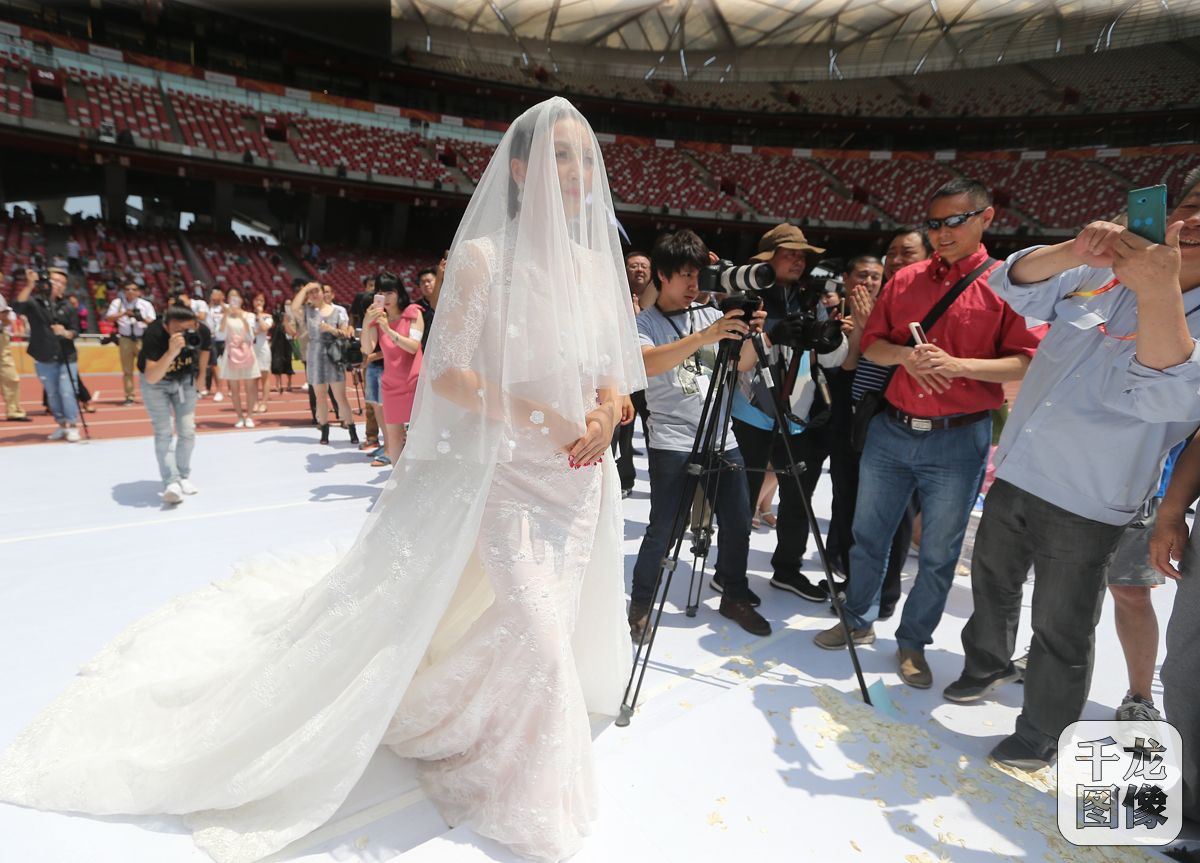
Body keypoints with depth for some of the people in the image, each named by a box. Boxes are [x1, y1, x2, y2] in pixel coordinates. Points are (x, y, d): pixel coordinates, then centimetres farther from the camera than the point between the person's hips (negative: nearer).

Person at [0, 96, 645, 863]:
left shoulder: (596, 262, 10)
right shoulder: (485, 257, -10)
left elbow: (613, 368, 13)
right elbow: (447, 373, -15)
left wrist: (606, 415, -8)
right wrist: (541, 420, -19)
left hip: (581, 473, 8)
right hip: (510, 472, -7)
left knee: (566, 620, 18)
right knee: (536, 627, -5)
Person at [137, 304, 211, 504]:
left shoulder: (202, 332, -27)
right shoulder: (154, 334, -37)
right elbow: (150, 378, -43)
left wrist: (197, 380, 10)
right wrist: (171, 352, -57)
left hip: (185, 380, 3)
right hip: (156, 382, -3)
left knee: (187, 431, 2)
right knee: (164, 432, -11)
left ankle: (184, 477, 20)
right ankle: (171, 482, -11)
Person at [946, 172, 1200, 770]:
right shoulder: (1104, 278, 2)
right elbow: (1017, 285, -4)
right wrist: (1074, 250, -24)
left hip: (1085, 506, -4)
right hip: (1013, 476, 5)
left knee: (1060, 631, 8)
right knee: (992, 585, 23)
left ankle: (1040, 734, 30)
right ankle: (987, 664, 48)